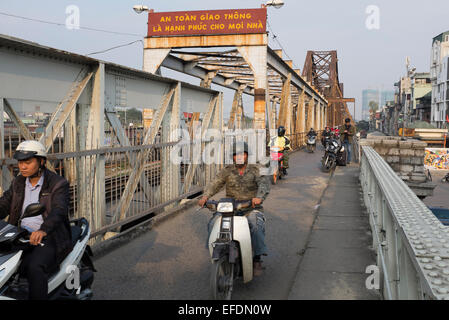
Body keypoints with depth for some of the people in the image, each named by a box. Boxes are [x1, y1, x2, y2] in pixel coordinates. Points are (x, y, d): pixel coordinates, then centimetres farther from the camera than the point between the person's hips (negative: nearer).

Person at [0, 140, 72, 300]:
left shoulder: (58, 184, -7)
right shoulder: (18, 183, 14)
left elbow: (59, 211, -23)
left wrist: (43, 231, -42)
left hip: (49, 239, -6)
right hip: (21, 236, 6)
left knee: (35, 268, -32)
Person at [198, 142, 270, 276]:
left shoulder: (255, 170, 2)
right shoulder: (227, 171, 8)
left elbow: (264, 183, -15)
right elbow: (215, 184, -3)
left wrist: (259, 197, -37)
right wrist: (205, 196, -24)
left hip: (251, 208, -2)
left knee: (256, 225, -32)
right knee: (213, 223, -21)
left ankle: (257, 260, -21)